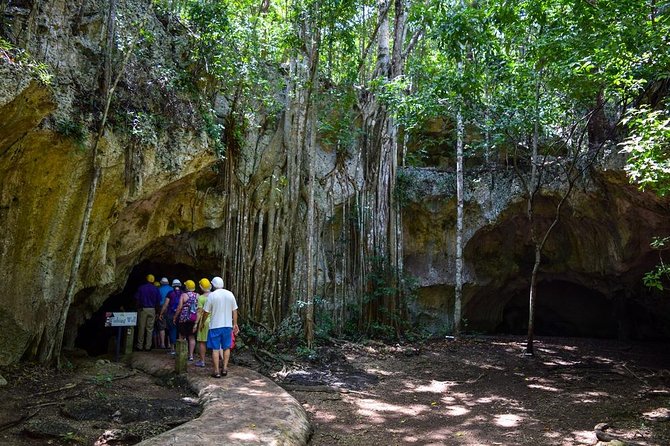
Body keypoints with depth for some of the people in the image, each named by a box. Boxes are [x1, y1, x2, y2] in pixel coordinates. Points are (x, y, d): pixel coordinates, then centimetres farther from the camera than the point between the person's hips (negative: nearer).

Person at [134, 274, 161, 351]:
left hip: (142, 309, -1)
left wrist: (139, 306, 8)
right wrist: (155, 307, 11)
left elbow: (136, 298, -4)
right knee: (150, 328, 5)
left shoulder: (141, 287, -2)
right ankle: (148, 346, 6)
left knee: (141, 328, 5)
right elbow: (158, 300, 0)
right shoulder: (155, 289, 1)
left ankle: (140, 346, 7)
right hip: (152, 310, 1)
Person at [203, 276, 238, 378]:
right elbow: (234, 311, 4)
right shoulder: (230, 294, 1)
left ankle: (216, 371, 5)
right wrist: (235, 324, 12)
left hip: (215, 326, -3)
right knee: (226, 348, 15)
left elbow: (206, 312, -4)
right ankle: (225, 369, 15)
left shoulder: (211, 295, -9)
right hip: (228, 325, 3)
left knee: (215, 349, 3)